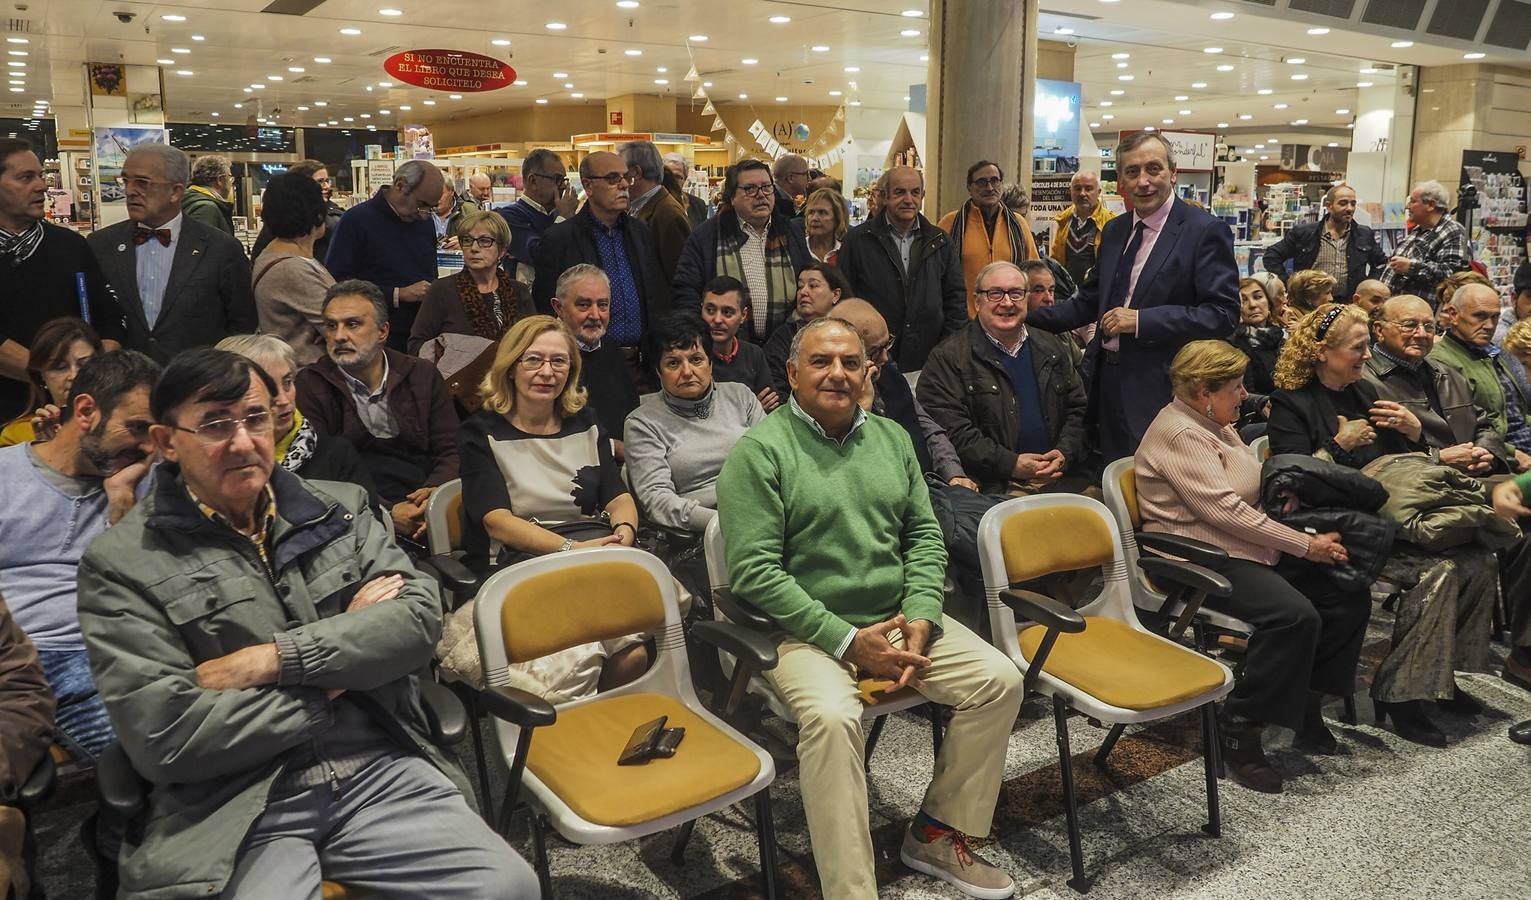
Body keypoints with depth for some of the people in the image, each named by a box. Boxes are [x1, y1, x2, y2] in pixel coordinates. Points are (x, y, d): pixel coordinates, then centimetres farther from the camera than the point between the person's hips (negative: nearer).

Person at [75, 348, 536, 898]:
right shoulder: (119, 565, -1)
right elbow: (164, 738, -10)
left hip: (381, 771, 4)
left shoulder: (340, 508, 11)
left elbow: (419, 617, -2)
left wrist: (276, 658, -12)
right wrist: (337, 674, -5)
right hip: (234, 810, -3)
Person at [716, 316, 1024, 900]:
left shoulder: (891, 438, 11)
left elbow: (924, 536, 11)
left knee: (1000, 680, -7)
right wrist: (848, 640, -18)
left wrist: (920, 619, -7)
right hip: (803, 630, -6)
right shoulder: (760, 450, -9)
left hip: (897, 618, 6)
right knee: (831, 717, -33)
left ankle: (938, 835, 10)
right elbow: (754, 571, -15)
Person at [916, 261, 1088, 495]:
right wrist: (1011, 464, -14)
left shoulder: (1052, 347, 19)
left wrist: (1064, 454, -1)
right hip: (992, 486, -6)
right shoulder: (948, 357, 0)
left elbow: (1078, 409, 19)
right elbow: (952, 430, -9)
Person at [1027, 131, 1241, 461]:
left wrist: (1142, 320, -19)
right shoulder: (1114, 230, 13)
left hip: (1161, 390, -6)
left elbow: (1223, 314, -14)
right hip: (1108, 381, 6)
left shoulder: (1206, 231, -9)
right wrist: (1025, 319, 7)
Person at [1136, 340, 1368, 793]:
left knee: (1350, 597, -1)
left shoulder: (1217, 425, 17)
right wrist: (1306, 545, -17)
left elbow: (1255, 491, 17)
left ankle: (1306, 705, 12)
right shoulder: (1178, 434, -16)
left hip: (1248, 548, 10)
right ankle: (1240, 730, -16)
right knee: (1294, 615, -29)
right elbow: (1225, 510, -22)